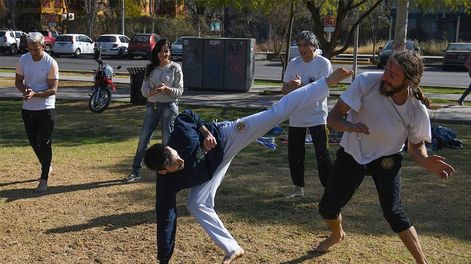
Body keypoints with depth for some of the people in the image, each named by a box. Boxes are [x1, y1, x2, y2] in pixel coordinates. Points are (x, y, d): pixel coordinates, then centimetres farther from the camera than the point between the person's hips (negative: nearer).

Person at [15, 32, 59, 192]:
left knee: (45, 143, -2)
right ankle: (47, 167, 37)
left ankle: (44, 179, 6)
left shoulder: (51, 63, -13)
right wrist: (24, 90, -14)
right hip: (28, 108, 5)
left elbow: (53, 89, -13)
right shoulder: (23, 60, 0)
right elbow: (18, 81, 9)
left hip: (46, 108, -5)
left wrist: (35, 93, -27)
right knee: (33, 142, 14)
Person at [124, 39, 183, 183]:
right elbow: (144, 89, 1)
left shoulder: (175, 68, -3)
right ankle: (136, 172, 12)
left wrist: (167, 89, -24)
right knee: (143, 139, 4)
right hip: (152, 106, 4)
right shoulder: (151, 68, 7)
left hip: (169, 106, -3)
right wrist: (154, 91, -20)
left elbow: (179, 91, -5)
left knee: (168, 141, 1)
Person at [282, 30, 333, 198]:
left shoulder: (324, 63, -7)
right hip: (296, 117, 5)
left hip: (317, 117, -5)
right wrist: (291, 87, -17)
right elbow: (285, 89, 6)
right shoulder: (293, 63, 8)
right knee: (294, 154, 11)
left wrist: (301, 86, -25)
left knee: (322, 154, -6)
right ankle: (298, 187, 26)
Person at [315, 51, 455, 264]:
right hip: (351, 154, 2)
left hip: (386, 160, -1)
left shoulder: (417, 110, -23)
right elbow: (333, 116, -24)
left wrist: (426, 162, -28)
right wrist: (349, 126, -47)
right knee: (327, 208, 7)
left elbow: (416, 146, -6)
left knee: (393, 213, -19)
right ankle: (338, 235, 43)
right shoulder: (366, 82, -27)